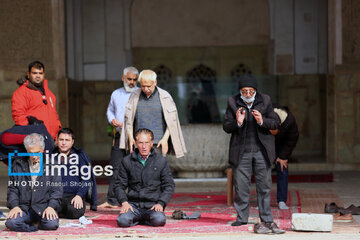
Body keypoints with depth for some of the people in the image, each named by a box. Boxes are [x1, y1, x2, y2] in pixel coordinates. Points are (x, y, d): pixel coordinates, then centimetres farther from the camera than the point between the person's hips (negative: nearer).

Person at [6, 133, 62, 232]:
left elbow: (57, 189, 4)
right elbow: (12, 188, 12)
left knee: (52, 223, -32)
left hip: (44, 206, -1)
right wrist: (14, 206, -5)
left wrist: (51, 206, -12)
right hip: (23, 208, 1)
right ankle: (33, 228, 0)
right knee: (10, 223, -30)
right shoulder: (17, 164, 12)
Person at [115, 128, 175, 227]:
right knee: (122, 221, -29)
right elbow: (119, 185, 10)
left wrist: (160, 203, -9)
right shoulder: (127, 161, 7)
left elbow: (169, 186, 7)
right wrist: (124, 202, -8)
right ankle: (137, 219, 5)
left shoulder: (161, 161, 5)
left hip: (153, 204, 0)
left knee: (159, 220, -32)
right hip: (133, 204, 0)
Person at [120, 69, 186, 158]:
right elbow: (128, 118, 10)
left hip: (158, 143, -2)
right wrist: (130, 137, 1)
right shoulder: (135, 96, 6)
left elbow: (172, 121, 0)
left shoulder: (165, 97, 0)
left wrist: (165, 139, -9)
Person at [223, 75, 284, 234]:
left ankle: (266, 219, 11)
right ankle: (241, 218, 14)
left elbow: (275, 123, 2)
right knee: (241, 187, 3)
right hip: (241, 152, 0)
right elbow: (226, 127, 0)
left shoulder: (265, 101, 3)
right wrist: (237, 122, -20)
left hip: (262, 150, 1)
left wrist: (262, 121, -17)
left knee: (264, 186, 4)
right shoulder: (233, 102, 1)